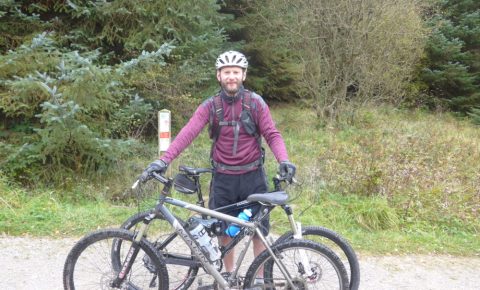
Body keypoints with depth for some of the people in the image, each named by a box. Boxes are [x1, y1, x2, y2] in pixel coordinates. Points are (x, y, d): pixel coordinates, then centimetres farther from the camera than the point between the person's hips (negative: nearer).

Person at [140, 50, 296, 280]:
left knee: (259, 229, 6)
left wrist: (284, 160, -27)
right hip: (223, 178, 1)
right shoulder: (210, 106, -3)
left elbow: (272, 135, -8)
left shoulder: (255, 102, -5)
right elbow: (187, 133, -14)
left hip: (252, 177, -1)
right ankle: (228, 276, 30)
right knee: (224, 230, 12)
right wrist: (164, 160, -27)